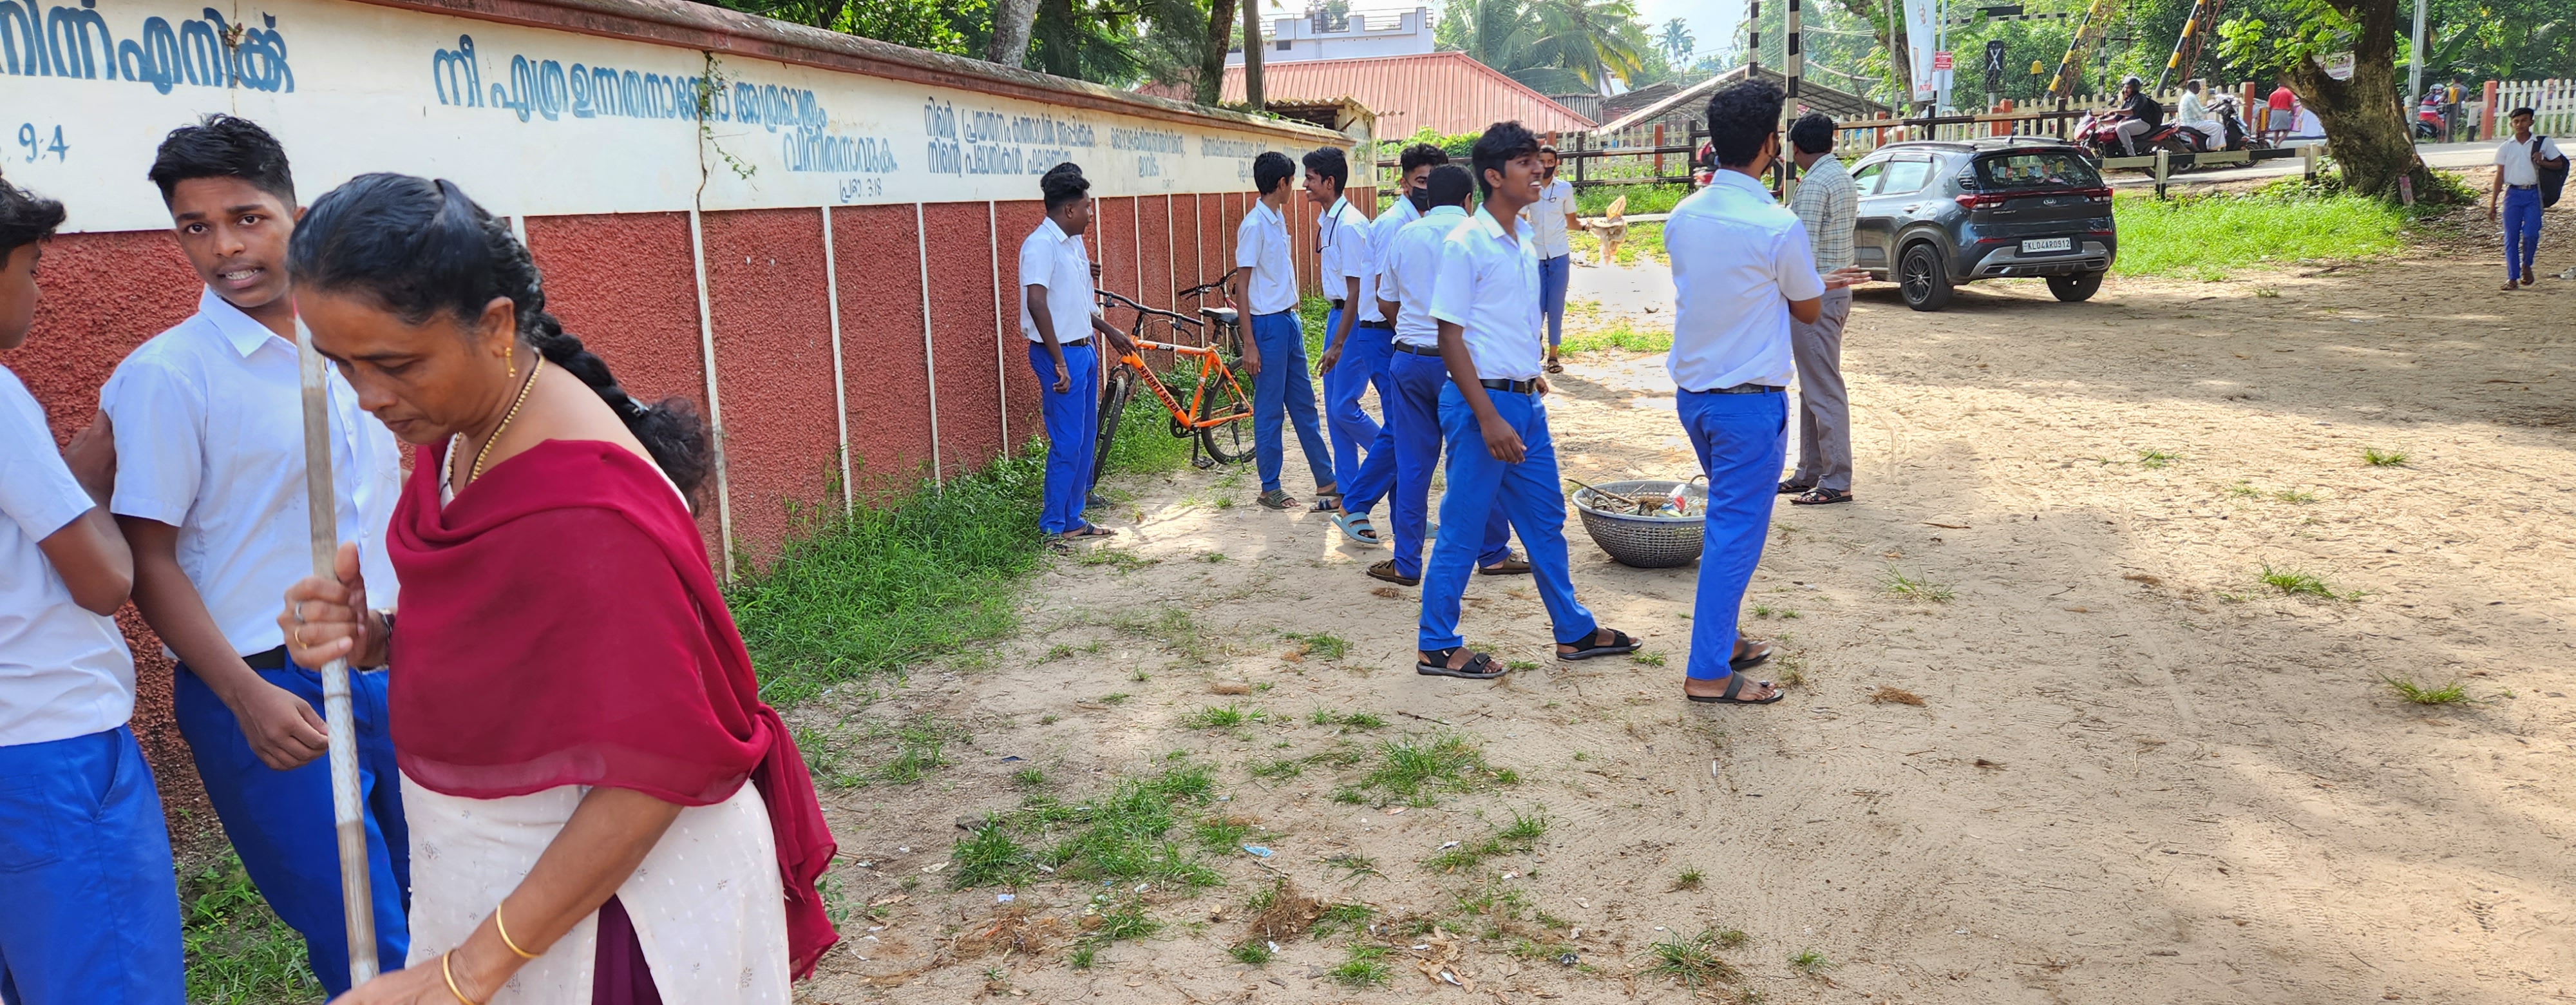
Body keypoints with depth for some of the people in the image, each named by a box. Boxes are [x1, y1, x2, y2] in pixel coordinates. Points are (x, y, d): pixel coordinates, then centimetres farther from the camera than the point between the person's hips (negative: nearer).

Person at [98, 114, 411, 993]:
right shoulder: (162, 376, -8)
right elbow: (150, 563, -9)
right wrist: (247, 697, -17)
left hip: (393, 673, 5)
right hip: (273, 694, -5)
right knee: (371, 956, -4)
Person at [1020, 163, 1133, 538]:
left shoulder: (1074, 243, 12)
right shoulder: (1041, 245, -17)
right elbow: (1037, 304, -26)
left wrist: (1108, 330, 34)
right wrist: (1059, 362, -28)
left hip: (1084, 350, 10)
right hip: (1060, 355, -10)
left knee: (1086, 438, 13)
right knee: (1067, 443, -5)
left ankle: (1073, 518, 22)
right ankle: (1054, 526, 5)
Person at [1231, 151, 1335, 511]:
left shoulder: (1279, 221, 11)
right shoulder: (1254, 225, -15)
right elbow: (1242, 286, -15)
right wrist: (1249, 343, -18)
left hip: (1290, 320, 9)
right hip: (1268, 324, -9)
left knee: (1303, 403, 13)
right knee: (1269, 409, 0)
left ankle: (1325, 479, 20)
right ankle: (1269, 487, 10)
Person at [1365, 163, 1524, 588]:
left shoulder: (1404, 236, 6)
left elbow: (1387, 304, 12)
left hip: (1411, 358, 3)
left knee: (1412, 464, 7)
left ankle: (1406, 563, 11)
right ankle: (1493, 554, 19)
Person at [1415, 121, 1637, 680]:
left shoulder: (1526, 240, 11)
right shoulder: (1465, 244, -14)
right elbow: (1450, 338, -17)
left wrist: (1529, 374, 17)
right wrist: (1488, 418, -21)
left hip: (1525, 402, 8)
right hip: (1482, 401, -8)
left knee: (1546, 519, 16)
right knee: (1463, 529, 0)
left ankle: (1573, 631, 29)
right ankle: (1436, 647, 12)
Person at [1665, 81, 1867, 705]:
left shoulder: (1683, 217, 2)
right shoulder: (1779, 228, -17)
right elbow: (1809, 312, -1)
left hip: (1692, 390, 7)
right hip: (1749, 397, -7)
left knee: (1726, 519, 21)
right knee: (1735, 533, -1)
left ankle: (1724, 639, 30)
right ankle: (1708, 673, 2)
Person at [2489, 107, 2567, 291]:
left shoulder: (2544, 143, 7)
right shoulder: (2505, 148, 9)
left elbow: (2560, 164, 12)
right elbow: (2500, 177, 9)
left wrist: (2542, 162, -9)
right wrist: (2493, 203, 5)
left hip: (2533, 194, -1)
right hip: (2513, 194, 1)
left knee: (2531, 234, -12)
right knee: (2511, 237, -1)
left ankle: (2527, 265, 15)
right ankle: (2512, 277, 5)